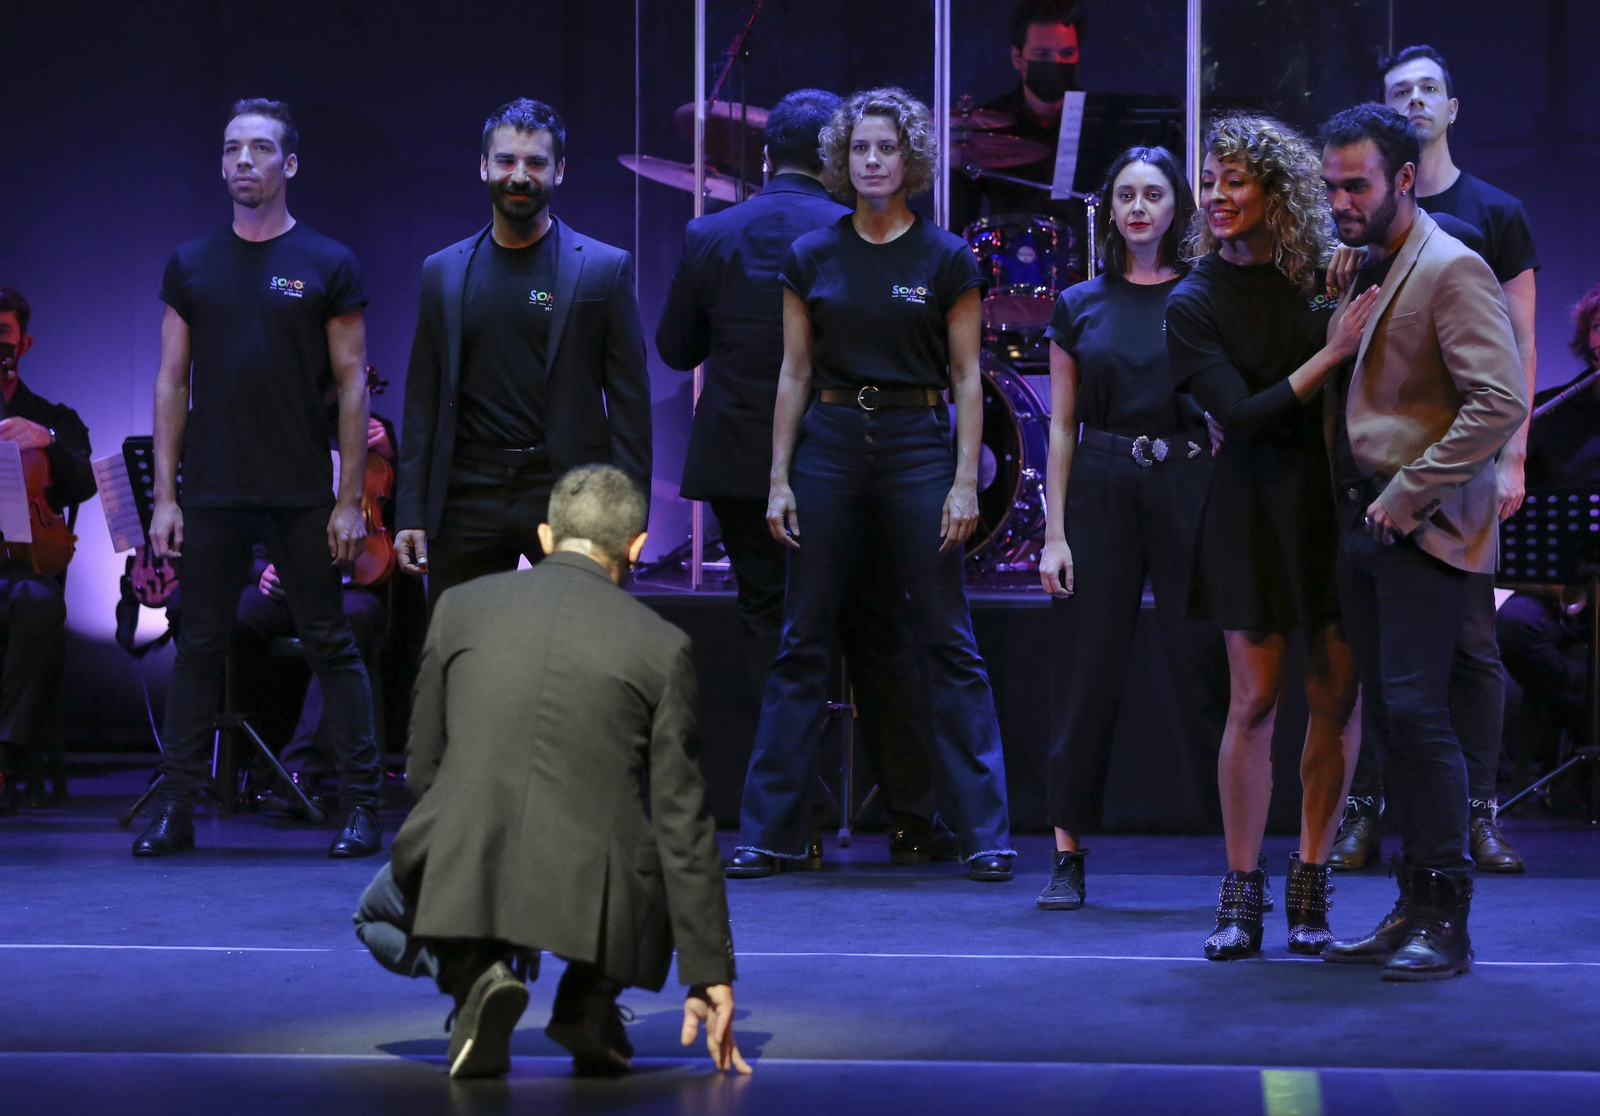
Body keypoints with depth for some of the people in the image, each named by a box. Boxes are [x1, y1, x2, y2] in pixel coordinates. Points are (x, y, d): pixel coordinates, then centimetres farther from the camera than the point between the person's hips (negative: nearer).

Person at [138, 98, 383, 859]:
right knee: (199, 646, 7)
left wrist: (349, 502, -7)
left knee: (330, 647, 1)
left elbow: (353, 386, -1)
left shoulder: (328, 267, 0)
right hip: (212, 496, 3)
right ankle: (176, 809, 12)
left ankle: (361, 805, 7)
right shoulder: (192, 266, 8)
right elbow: (172, 383, 8)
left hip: (302, 498, -3)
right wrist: (164, 497, 2)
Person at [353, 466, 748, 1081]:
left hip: (461, 875, 0)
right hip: (598, 896, 0)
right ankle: (591, 992, 7)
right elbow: (682, 822, 5)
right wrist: (709, 976, 11)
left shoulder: (460, 604, 9)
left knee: (379, 915, 35)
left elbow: (422, 769, 15)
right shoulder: (662, 646, 4)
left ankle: (471, 969, 0)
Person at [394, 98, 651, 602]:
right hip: (467, 499, 3)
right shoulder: (443, 271, 10)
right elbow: (423, 403, 11)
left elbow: (630, 403, 0)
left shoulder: (605, 268, 2)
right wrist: (410, 513, 5)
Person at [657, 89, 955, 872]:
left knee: (772, 632, 5)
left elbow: (675, 349, 6)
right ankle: (913, 821, 13)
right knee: (876, 635, 8)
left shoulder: (708, 237, -1)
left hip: (743, 466, 1)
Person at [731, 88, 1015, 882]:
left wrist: (966, 481, -8)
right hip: (828, 444, 2)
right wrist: (778, 477, 1)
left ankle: (985, 832, 5)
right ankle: (770, 828, 11)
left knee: (949, 642, -1)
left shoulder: (946, 259, 0)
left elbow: (966, 379, 0)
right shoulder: (812, 258, 6)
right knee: (803, 641, 4)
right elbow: (794, 374, 7)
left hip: (918, 444, -2)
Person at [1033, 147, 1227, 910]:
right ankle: (1068, 857, 8)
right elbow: (1062, 425, 8)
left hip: (1190, 487, -1)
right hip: (1101, 493, 1)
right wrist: (1054, 532, 2)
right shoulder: (1079, 306, 9)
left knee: (1205, 668, -2)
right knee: (1092, 673, 2)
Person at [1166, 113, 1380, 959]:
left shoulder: (1323, 276, 4)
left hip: (1339, 497, 2)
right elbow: (1244, 415, -13)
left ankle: (1310, 882, 15)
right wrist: (1332, 353, -17)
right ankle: (1240, 896, 8)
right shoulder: (1196, 301, -2)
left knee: (1337, 697, 3)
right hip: (1257, 505, -2)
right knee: (1254, 701, -1)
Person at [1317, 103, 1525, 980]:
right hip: (1365, 527, 8)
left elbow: (1500, 401, -19)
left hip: (1426, 532, -8)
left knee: (1417, 713, -12)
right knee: (1392, 718, 9)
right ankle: (1414, 907, 14)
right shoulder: (1359, 272, 15)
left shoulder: (1451, 270, -10)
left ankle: (1446, 921, -6)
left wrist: (1409, 495, -18)